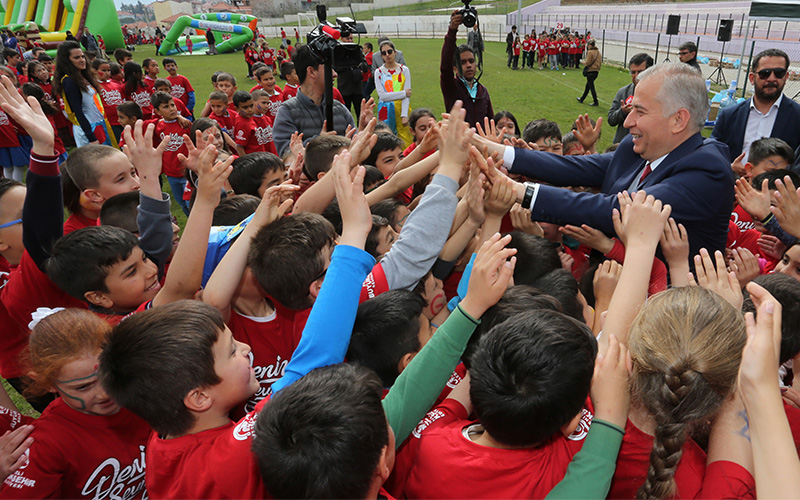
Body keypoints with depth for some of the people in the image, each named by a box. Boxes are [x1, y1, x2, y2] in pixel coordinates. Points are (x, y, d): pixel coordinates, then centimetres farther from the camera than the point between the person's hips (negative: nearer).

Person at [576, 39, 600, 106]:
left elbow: (588, 62, -15)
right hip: (596, 71, 8)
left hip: (590, 71, -8)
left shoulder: (590, 52, -14)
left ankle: (595, 102, -3)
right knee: (588, 85, 18)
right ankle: (582, 99, 30)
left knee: (591, 86, -2)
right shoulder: (598, 52, 9)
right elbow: (600, 62, 12)